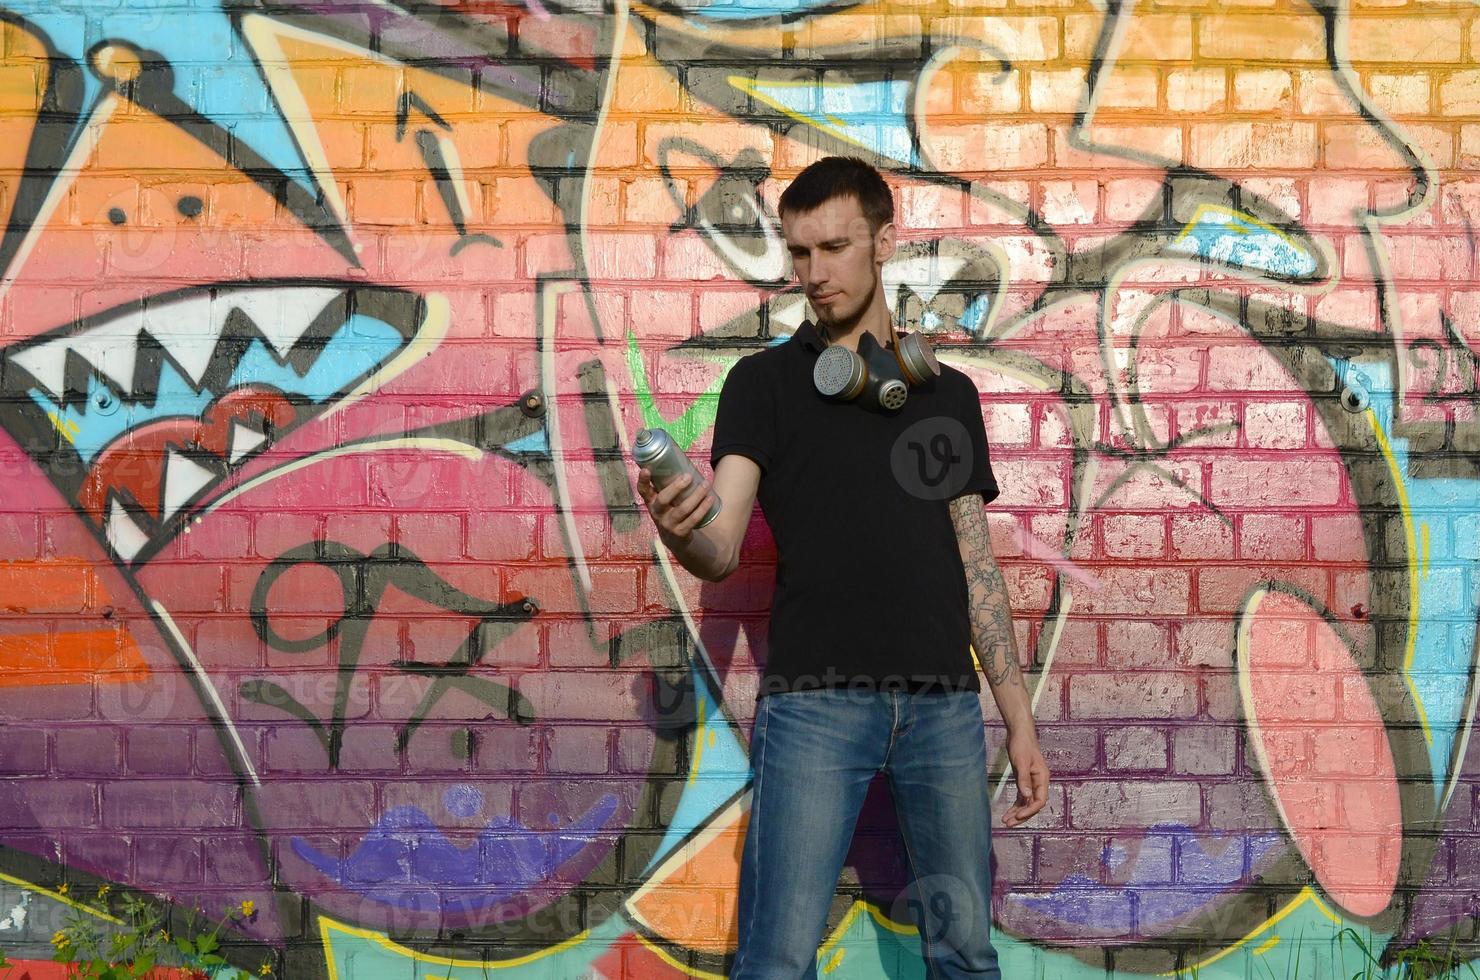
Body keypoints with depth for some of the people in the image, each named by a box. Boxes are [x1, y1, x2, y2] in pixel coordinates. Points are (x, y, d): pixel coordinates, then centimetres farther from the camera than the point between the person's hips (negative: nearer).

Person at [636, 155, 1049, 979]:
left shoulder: (949, 392, 15)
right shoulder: (768, 380, 5)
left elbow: (977, 562, 15)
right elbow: (723, 550, -6)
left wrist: (1021, 719, 10)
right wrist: (681, 532, -30)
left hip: (946, 701, 3)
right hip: (815, 697, -3)